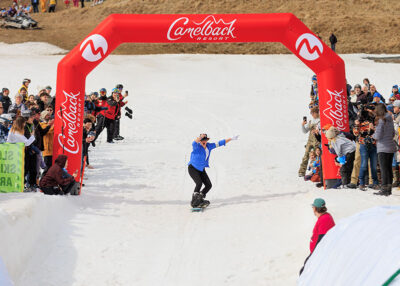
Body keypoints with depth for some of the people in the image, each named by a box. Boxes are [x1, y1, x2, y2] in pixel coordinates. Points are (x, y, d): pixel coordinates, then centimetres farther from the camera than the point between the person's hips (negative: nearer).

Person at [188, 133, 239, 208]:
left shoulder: (209, 146, 1)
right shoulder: (197, 146, -17)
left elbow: (219, 143, 10)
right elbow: (194, 143, -42)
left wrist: (231, 139, 13)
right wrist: (200, 137, -59)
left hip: (201, 169, 7)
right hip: (193, 168, -7)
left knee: (209, 185, -2)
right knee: (199, 183, -25)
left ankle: (199, 199, 15)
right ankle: (194, 202, -14)